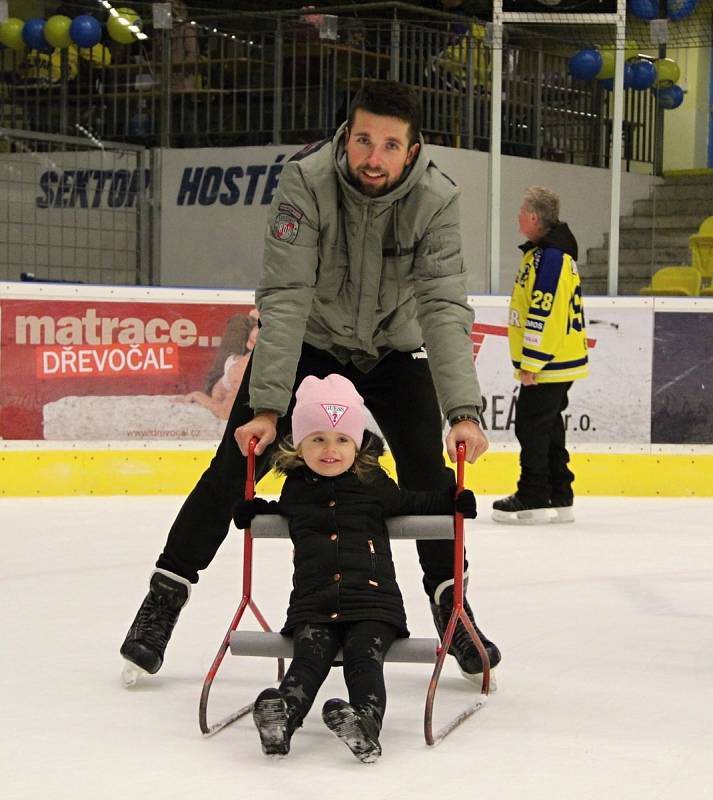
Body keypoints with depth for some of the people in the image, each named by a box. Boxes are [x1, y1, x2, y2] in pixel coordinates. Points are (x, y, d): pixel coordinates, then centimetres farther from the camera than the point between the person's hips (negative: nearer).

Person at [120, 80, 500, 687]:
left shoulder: (436, 199, -25)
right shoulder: (307, 181, -29)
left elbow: (445, 308, -30)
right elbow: (285, 298, -33)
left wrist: (464, 411, -42)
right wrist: (266, 407, -40)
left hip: (392, 347, 1)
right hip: (308, 341, -1)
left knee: (428, 471, -9)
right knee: (240, 460, -7)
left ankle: (451, 604, 9)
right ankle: (166, 592, 4)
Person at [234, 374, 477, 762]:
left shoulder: (373, 483, 8)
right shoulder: (296, 488, 16)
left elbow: (413, 504, 17)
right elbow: (283, 513, 37)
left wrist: (452, 499, 5)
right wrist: (256, 510, 21)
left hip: (372, 601, -2)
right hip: (313, 604, 2)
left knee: (364, 658, -24)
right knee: (309, 658, -22)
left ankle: (367, 720, -46)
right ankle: (281, 716, -45)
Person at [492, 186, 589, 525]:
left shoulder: (549, 256, -19)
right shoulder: (552, 252, 16)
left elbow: (545, 317, -24)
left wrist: (530, 364, -22)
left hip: (548, 366, -10)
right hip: (558, 362, 10)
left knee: (532, 426, -5)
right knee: (548, 427, 14)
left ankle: (533, 500, 0)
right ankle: (558, 499, 18)